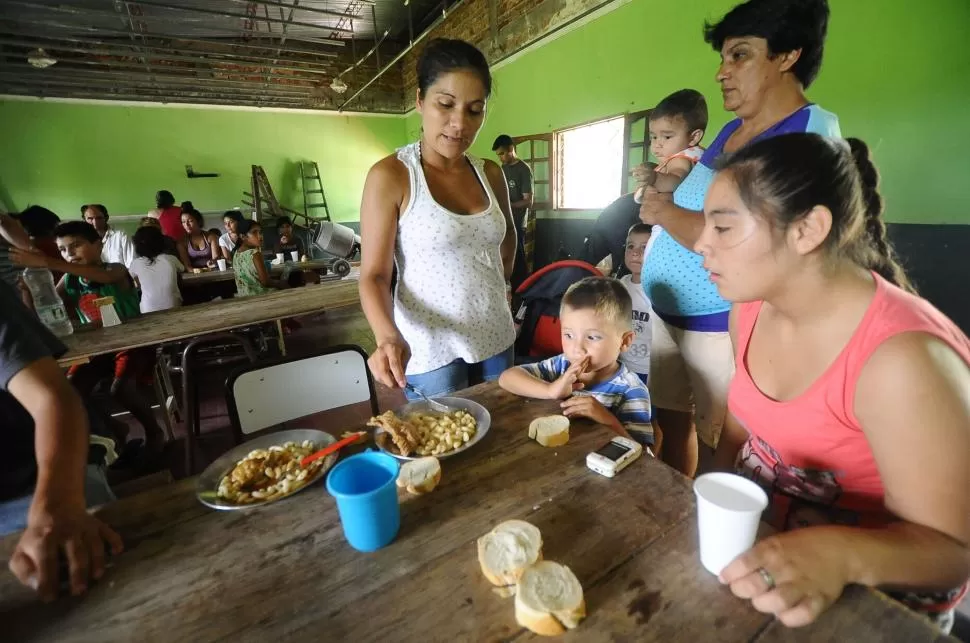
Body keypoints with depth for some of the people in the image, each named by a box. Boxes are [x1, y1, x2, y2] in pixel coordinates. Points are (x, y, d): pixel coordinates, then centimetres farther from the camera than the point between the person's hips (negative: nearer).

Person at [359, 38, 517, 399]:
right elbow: (373, 275, -14)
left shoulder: (490, 173, 3)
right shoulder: (390, 176, -12)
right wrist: (389, 337, -31)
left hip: (496, 339, 6)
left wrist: (502, 282, 11)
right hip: (431, 349, -5)